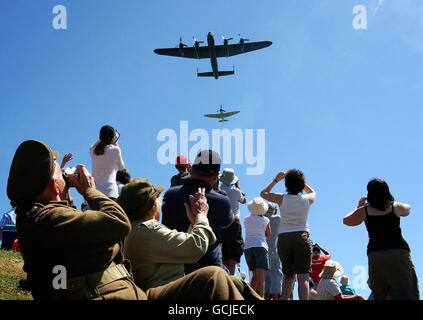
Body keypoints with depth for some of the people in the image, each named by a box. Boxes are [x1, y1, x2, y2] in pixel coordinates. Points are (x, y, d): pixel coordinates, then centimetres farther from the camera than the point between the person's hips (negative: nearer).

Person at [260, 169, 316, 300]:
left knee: (288, 276, 18)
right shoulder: (307, 199, 1)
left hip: (284, 238, 1)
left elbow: (264, 193, 14)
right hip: (302, 237, -1)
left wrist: (276, 179, 19)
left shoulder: (282, 198, -3)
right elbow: (313, 192, 27)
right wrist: (300, 180, 28)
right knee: (303, 277, -8)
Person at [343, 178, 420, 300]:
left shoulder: (364, 210, 5)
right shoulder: (396, 206, 6)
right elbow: (408, 209, 29)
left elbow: (346, 220, 19)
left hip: (375, 254, 1)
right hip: (399, 251, -1)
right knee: (405, 293, -4)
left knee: (380, 295, 9)